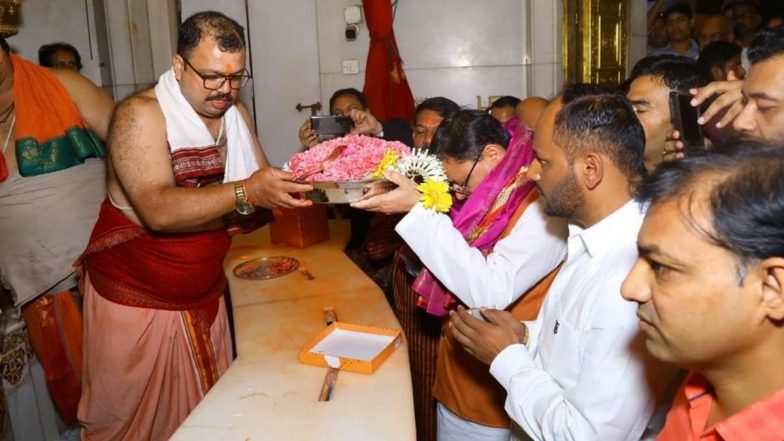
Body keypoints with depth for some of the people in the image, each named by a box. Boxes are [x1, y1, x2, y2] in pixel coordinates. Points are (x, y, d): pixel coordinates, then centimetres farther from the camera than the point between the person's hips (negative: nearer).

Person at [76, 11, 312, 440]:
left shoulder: (236, 114, 3)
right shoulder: (140, 114, -18)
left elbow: (259, 191, 4)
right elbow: (159, 210, -31)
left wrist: (295, 182, -16)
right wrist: (245, 192, -41)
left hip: (205, 298, 5)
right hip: (135, 300, -5)